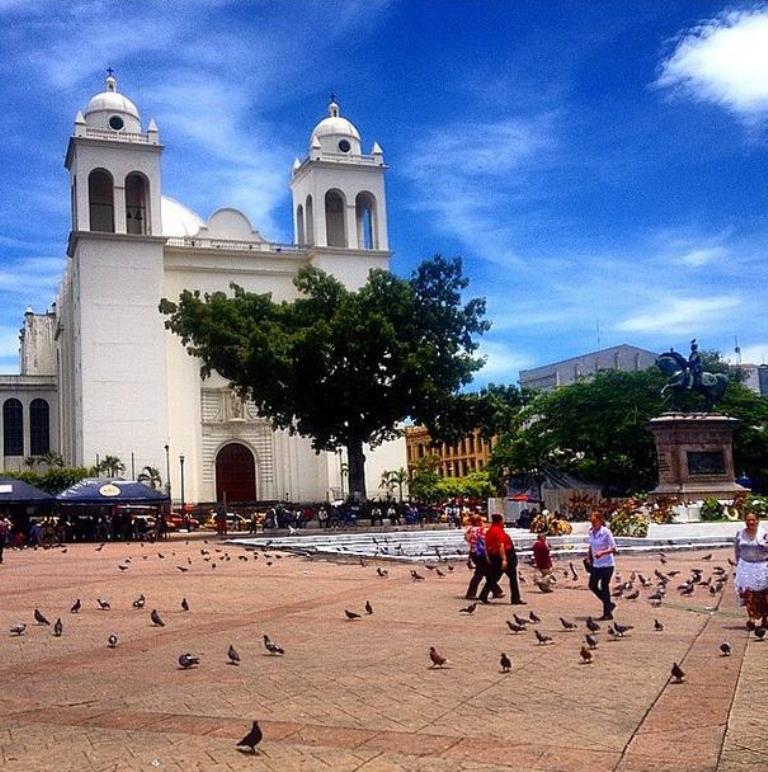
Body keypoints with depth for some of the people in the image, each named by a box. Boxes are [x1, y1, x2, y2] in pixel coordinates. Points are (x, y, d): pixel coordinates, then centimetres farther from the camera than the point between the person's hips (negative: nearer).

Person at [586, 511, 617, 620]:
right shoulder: (591, 532, 3)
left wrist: (602, 552, -31)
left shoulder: (606, 532, -15)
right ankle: (609, 604, 23)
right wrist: (589, 557, 7)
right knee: (592, 585, 5)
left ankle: (607, 613, 7)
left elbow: (613, 549, -17)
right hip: (596, 564, 7)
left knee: (604, 587, -3)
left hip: (607, 564, -7)